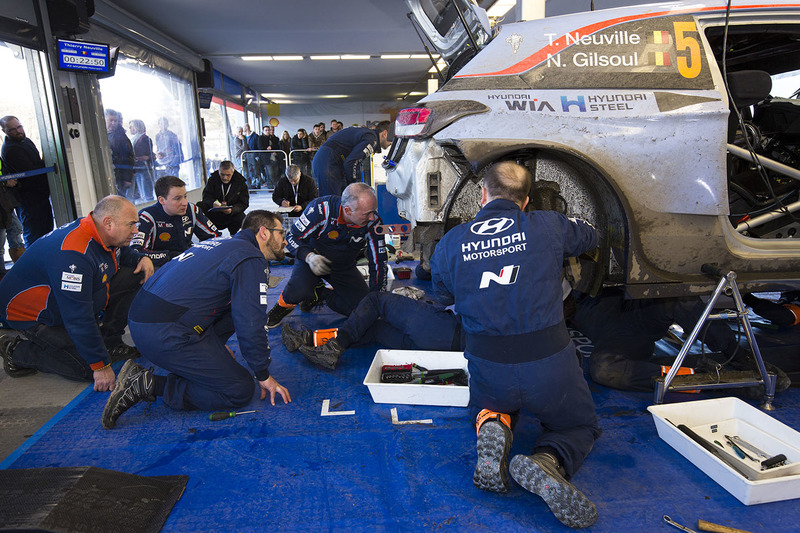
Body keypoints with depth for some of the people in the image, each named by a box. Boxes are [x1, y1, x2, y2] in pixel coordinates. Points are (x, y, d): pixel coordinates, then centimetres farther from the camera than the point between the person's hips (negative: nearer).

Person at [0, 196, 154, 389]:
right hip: (35, 315, -9)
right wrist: (101, 366, -30)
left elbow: (124, 253, 19)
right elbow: (78, 318, -35)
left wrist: (142, 259, -6)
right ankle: (17, 350, 2)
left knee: (133, 277, -6)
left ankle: (110, 342, 3)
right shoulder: (73, 254, -36)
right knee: (89, 369, -18)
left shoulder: (104, 235, -8)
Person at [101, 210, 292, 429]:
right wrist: (264, 376, -1)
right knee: (241, 390, -7)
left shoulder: (221, 244, 22)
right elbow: (251, 324, -12)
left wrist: (217, 345, 41)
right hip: (166, 335, -10)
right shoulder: (252, 259, -7)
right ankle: (151, 385, -9)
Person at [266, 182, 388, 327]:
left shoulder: (373, 222, -22)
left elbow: (379, 261, -13)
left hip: (344, 268, 4)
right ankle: (284, 304, 3)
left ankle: (321, 294, 11)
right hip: (312, 259, -3)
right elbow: (292, 238, -17)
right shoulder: (321, 208, -29)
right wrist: (309, 256, -38)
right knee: (300, 289, -35)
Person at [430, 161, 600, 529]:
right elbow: (590, 237, 19)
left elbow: (445, 298, 15)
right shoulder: (548, 227, -4)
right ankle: (548, 461, -10)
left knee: (493, 405, 36)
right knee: (581, 427, 25)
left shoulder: (449, 243, -1)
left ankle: (493, 428, -2)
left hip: (487, 367, 2)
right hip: (549, 365, -2)